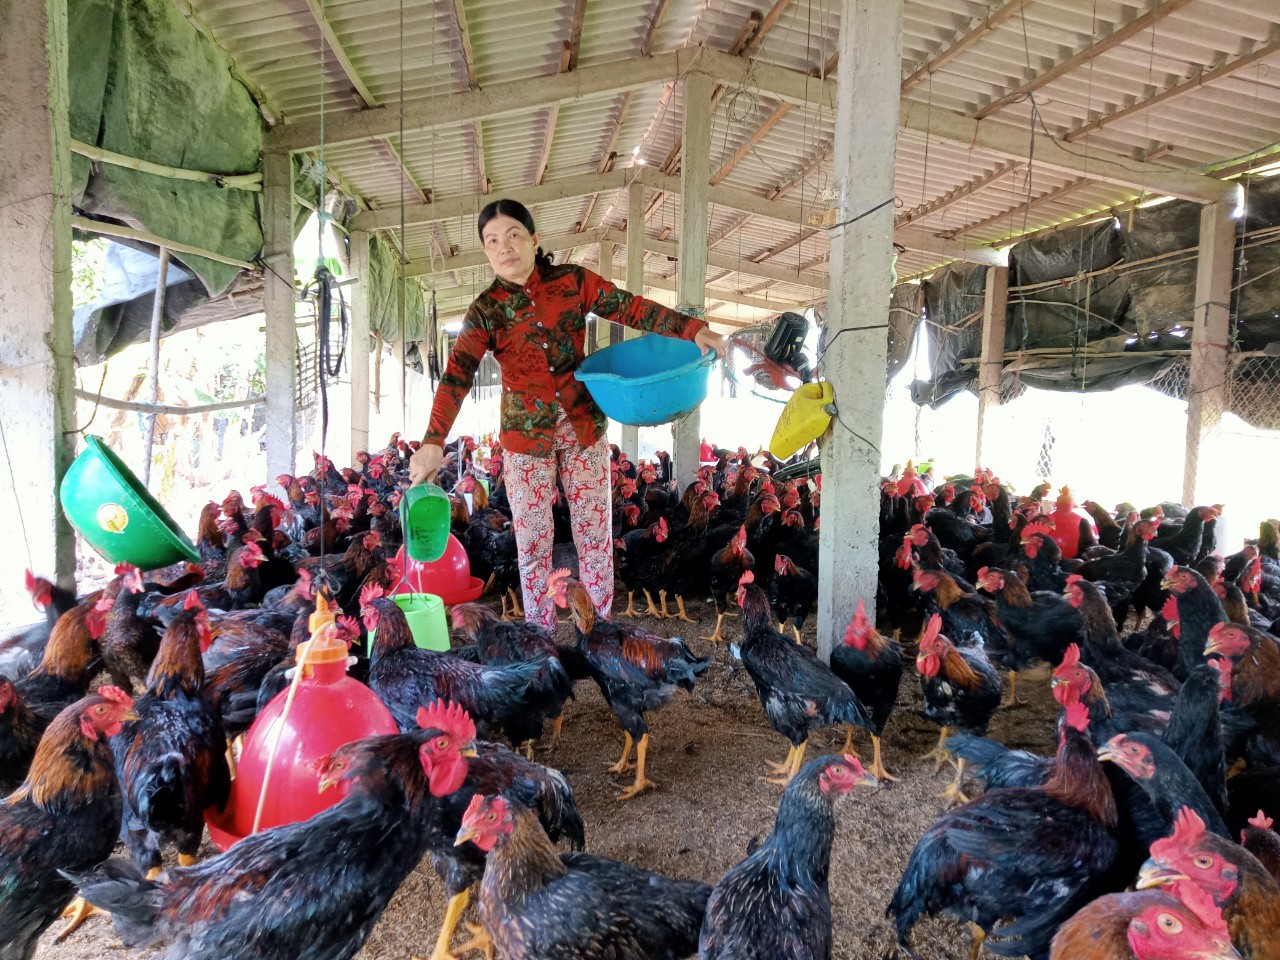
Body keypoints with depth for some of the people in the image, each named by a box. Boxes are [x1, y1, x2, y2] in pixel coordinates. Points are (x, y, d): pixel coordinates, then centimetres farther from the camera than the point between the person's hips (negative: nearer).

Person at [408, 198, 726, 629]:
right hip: (526, 436, -1)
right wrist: (433, 443, -33)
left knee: (596, 533, 7)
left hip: (583, 427, 1)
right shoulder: (485, 311, -8)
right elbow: (455, 378, -19)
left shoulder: (573, 281, -4)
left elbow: (630, 308, -3)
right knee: (533, 542, 6)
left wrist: (693, 329, -16)